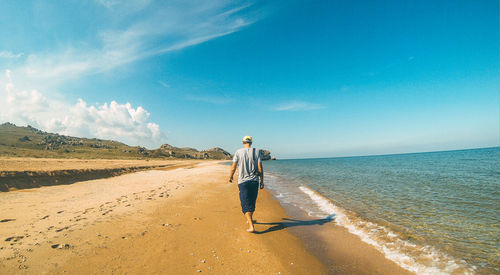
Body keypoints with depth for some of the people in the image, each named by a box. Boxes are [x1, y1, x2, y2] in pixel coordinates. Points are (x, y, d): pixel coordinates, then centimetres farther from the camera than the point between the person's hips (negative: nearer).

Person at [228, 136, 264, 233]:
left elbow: (233, 167, -1)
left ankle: (251, 226, -8)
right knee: (252, 202, 19)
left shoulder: (238, 152, -4)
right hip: (254, 181, 3)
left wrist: (230, 177, 17)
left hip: (243, 181, -2)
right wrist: (262, 181, 5)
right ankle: (250, 219, 38)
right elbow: (260, 168, -4)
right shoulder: (256, 151, -1)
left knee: (246, 204, 1)